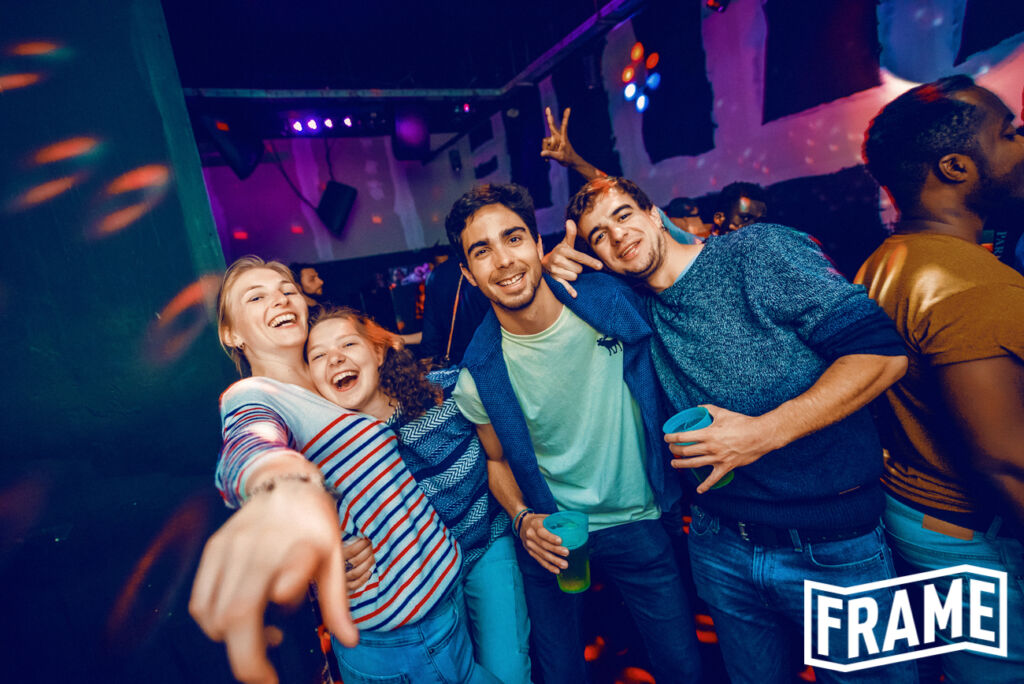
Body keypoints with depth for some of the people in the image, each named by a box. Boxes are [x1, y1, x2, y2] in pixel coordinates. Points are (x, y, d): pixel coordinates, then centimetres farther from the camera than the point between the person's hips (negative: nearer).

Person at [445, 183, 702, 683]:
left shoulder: (612, 300, -18)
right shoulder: (480, 375, -18)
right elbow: (498, 459, 0)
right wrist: (523, 520, -15)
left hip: (638, 520, 1)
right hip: (552, 535, 0)